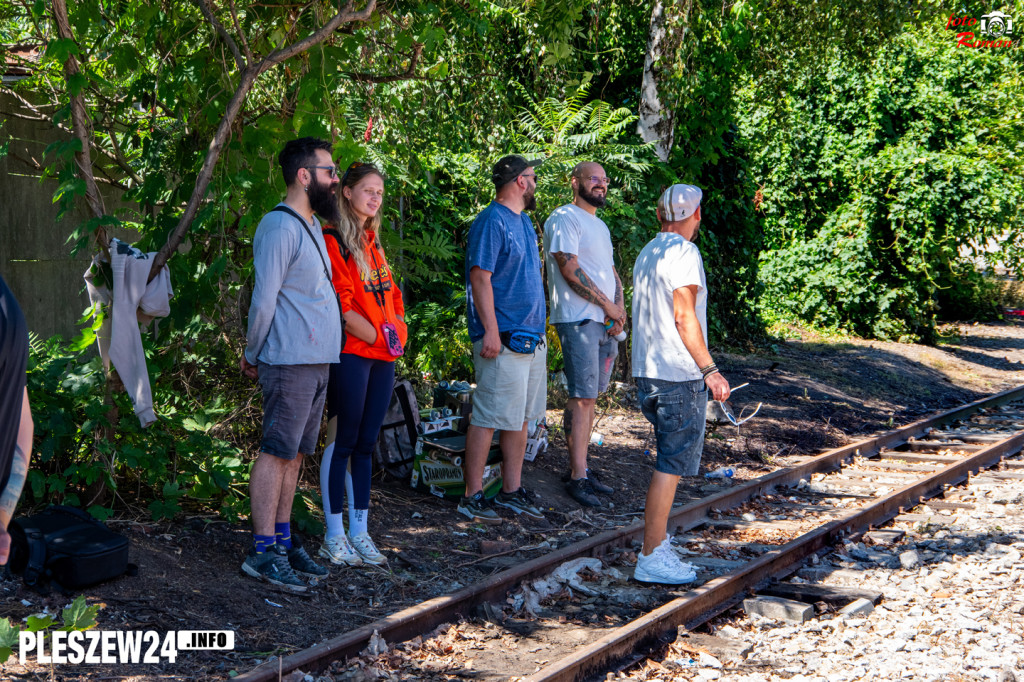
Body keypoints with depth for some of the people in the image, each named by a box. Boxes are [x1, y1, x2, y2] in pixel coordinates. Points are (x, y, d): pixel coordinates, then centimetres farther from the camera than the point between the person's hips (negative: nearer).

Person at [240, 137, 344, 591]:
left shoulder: (311, 225, 18)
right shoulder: (280, 226, -13)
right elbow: (264, 299, -14)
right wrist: (252, 354, -3)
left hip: (316, 362, 9)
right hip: (290, 362, -9)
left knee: (294, 454, 12)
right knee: (277, 452, -6)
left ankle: (283, 541, 19)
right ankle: (263, 551, -3)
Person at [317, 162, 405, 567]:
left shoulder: (373, 243, 18)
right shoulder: (334, 242, -8)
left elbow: (392, 295, 22)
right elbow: (340, 306, -13)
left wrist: (398, 332, 7)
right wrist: (377, 337, -10)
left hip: (382, 358, 8)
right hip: (351, 355, -7)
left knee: (364, 445, 9)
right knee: (343, 443, -3)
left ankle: (359, 532, 14)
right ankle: (334, 536, 3)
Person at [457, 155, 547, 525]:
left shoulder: (524, 221, 18)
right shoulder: (492, 222, -11)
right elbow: (480, 276, -17)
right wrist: (491, 331, -22)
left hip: (531, 337, 10)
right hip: (503, 341, -10)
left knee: (520, 417, 12)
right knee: (488, 418, -7)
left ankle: (512, 491, 19)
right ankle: (473, 497, -2)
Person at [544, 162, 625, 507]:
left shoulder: (600, 226, 22)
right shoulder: (564, 218, -7)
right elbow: (570, 270, -16)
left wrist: (619, 307, 3)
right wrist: (607, 305, -12)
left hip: (606, 323, 8)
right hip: (578, 320, -8)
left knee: (590, 397, 8)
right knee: (583, 398, -10)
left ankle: (580, 468, 13)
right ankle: (577, 477, -8)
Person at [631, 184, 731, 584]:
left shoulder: (647, 253, 17)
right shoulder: (683, 253, -12)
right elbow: (684, 317, -17)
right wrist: (709, 370, -14)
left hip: (648, 373, 9)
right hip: (678, 376, -9)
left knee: (669, 461, 18)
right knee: (672, 464, -7)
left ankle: (659, 547, 22)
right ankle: (652, 558, -7)